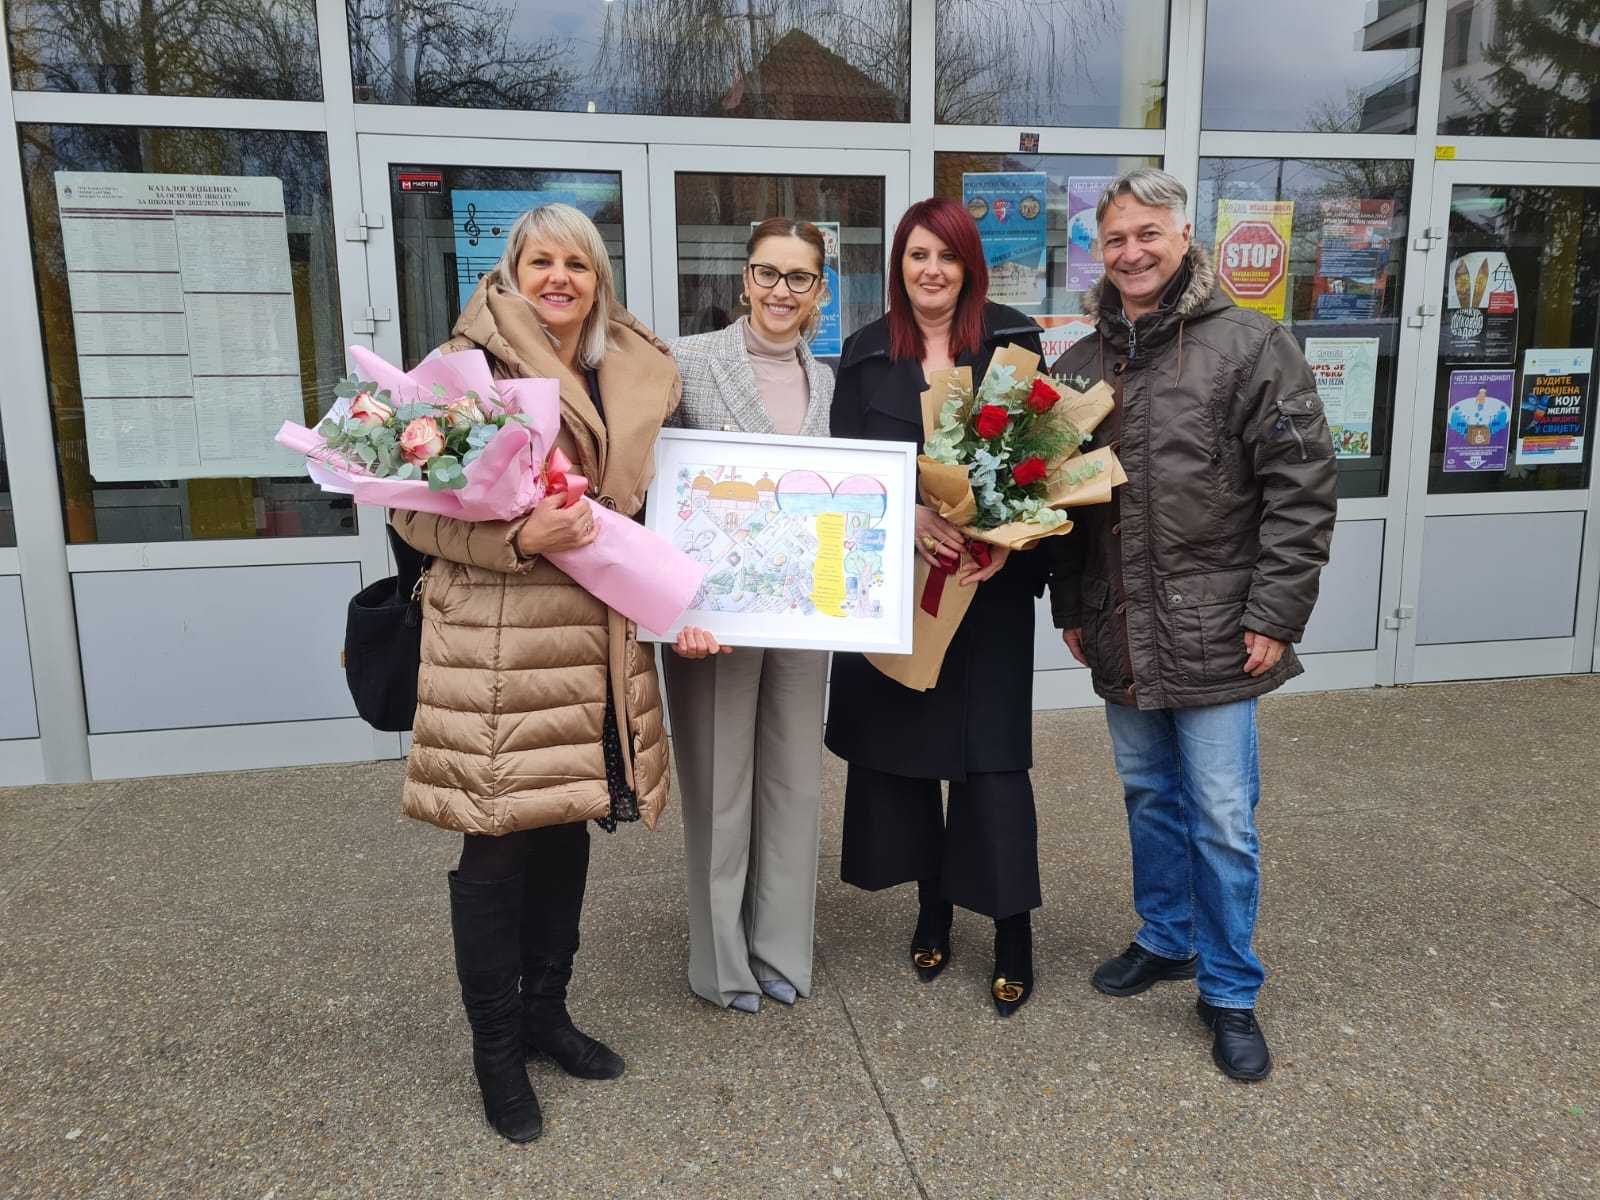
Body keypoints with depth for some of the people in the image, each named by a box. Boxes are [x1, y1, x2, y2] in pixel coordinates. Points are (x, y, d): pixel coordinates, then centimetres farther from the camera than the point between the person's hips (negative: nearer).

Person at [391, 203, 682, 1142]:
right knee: (498, 841, 3)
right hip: (498, 641, -6)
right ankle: (496, 1048, 23)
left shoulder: (635, 377, 12)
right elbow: (417, 510, -8)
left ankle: (545, 1010, 35)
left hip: (595, 640, 6)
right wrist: (518, 538, -24)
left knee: (568, 825, 15)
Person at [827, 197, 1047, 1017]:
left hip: (991, 580, -2)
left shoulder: (1012, 341, 3)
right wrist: (908, 516, -19)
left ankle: (1012, 931, 15)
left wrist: (1009, 539, -16)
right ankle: (932, 908, 28)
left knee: (992, 752, 0)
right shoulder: (866, 354, 7)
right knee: (900, 742, 8)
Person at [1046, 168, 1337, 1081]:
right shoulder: (1081, 363, 9)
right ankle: (1166, 938, 39)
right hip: (1119, 638, 5)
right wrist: (1070, 608, 11)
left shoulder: (1250, 346, -7)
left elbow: (1303, 491, -10)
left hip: (1214, 636, -5)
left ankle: (1230, 992, 21)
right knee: (1150, 796, 19)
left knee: (1222, 819, 3)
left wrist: (1274, 617, -14)